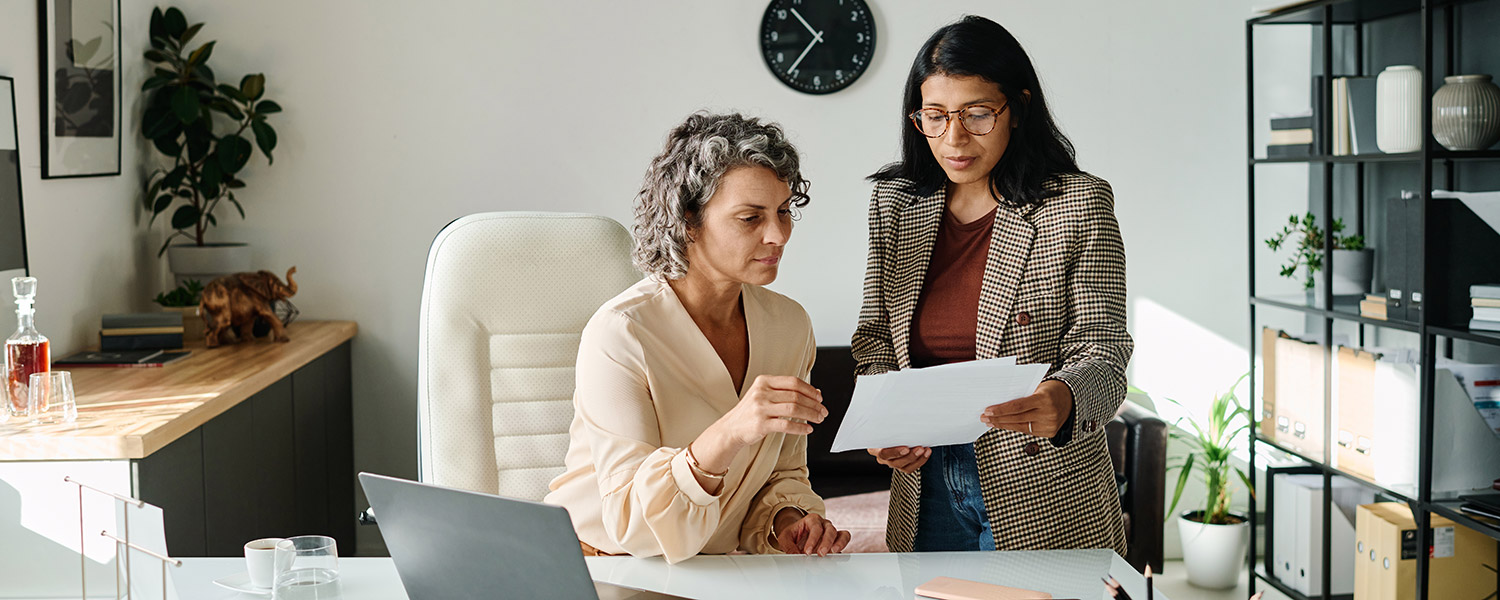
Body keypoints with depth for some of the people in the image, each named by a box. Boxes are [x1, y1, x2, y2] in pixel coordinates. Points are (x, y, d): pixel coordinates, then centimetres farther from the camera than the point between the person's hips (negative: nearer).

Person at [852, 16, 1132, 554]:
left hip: (1041, 495, -3)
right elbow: (875, 334, 8)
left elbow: (1102, 352, -12)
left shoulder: (1079, 205, -9)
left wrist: (1063, 400, -35)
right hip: (925, 484, 4)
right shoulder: (894, 202, 3)